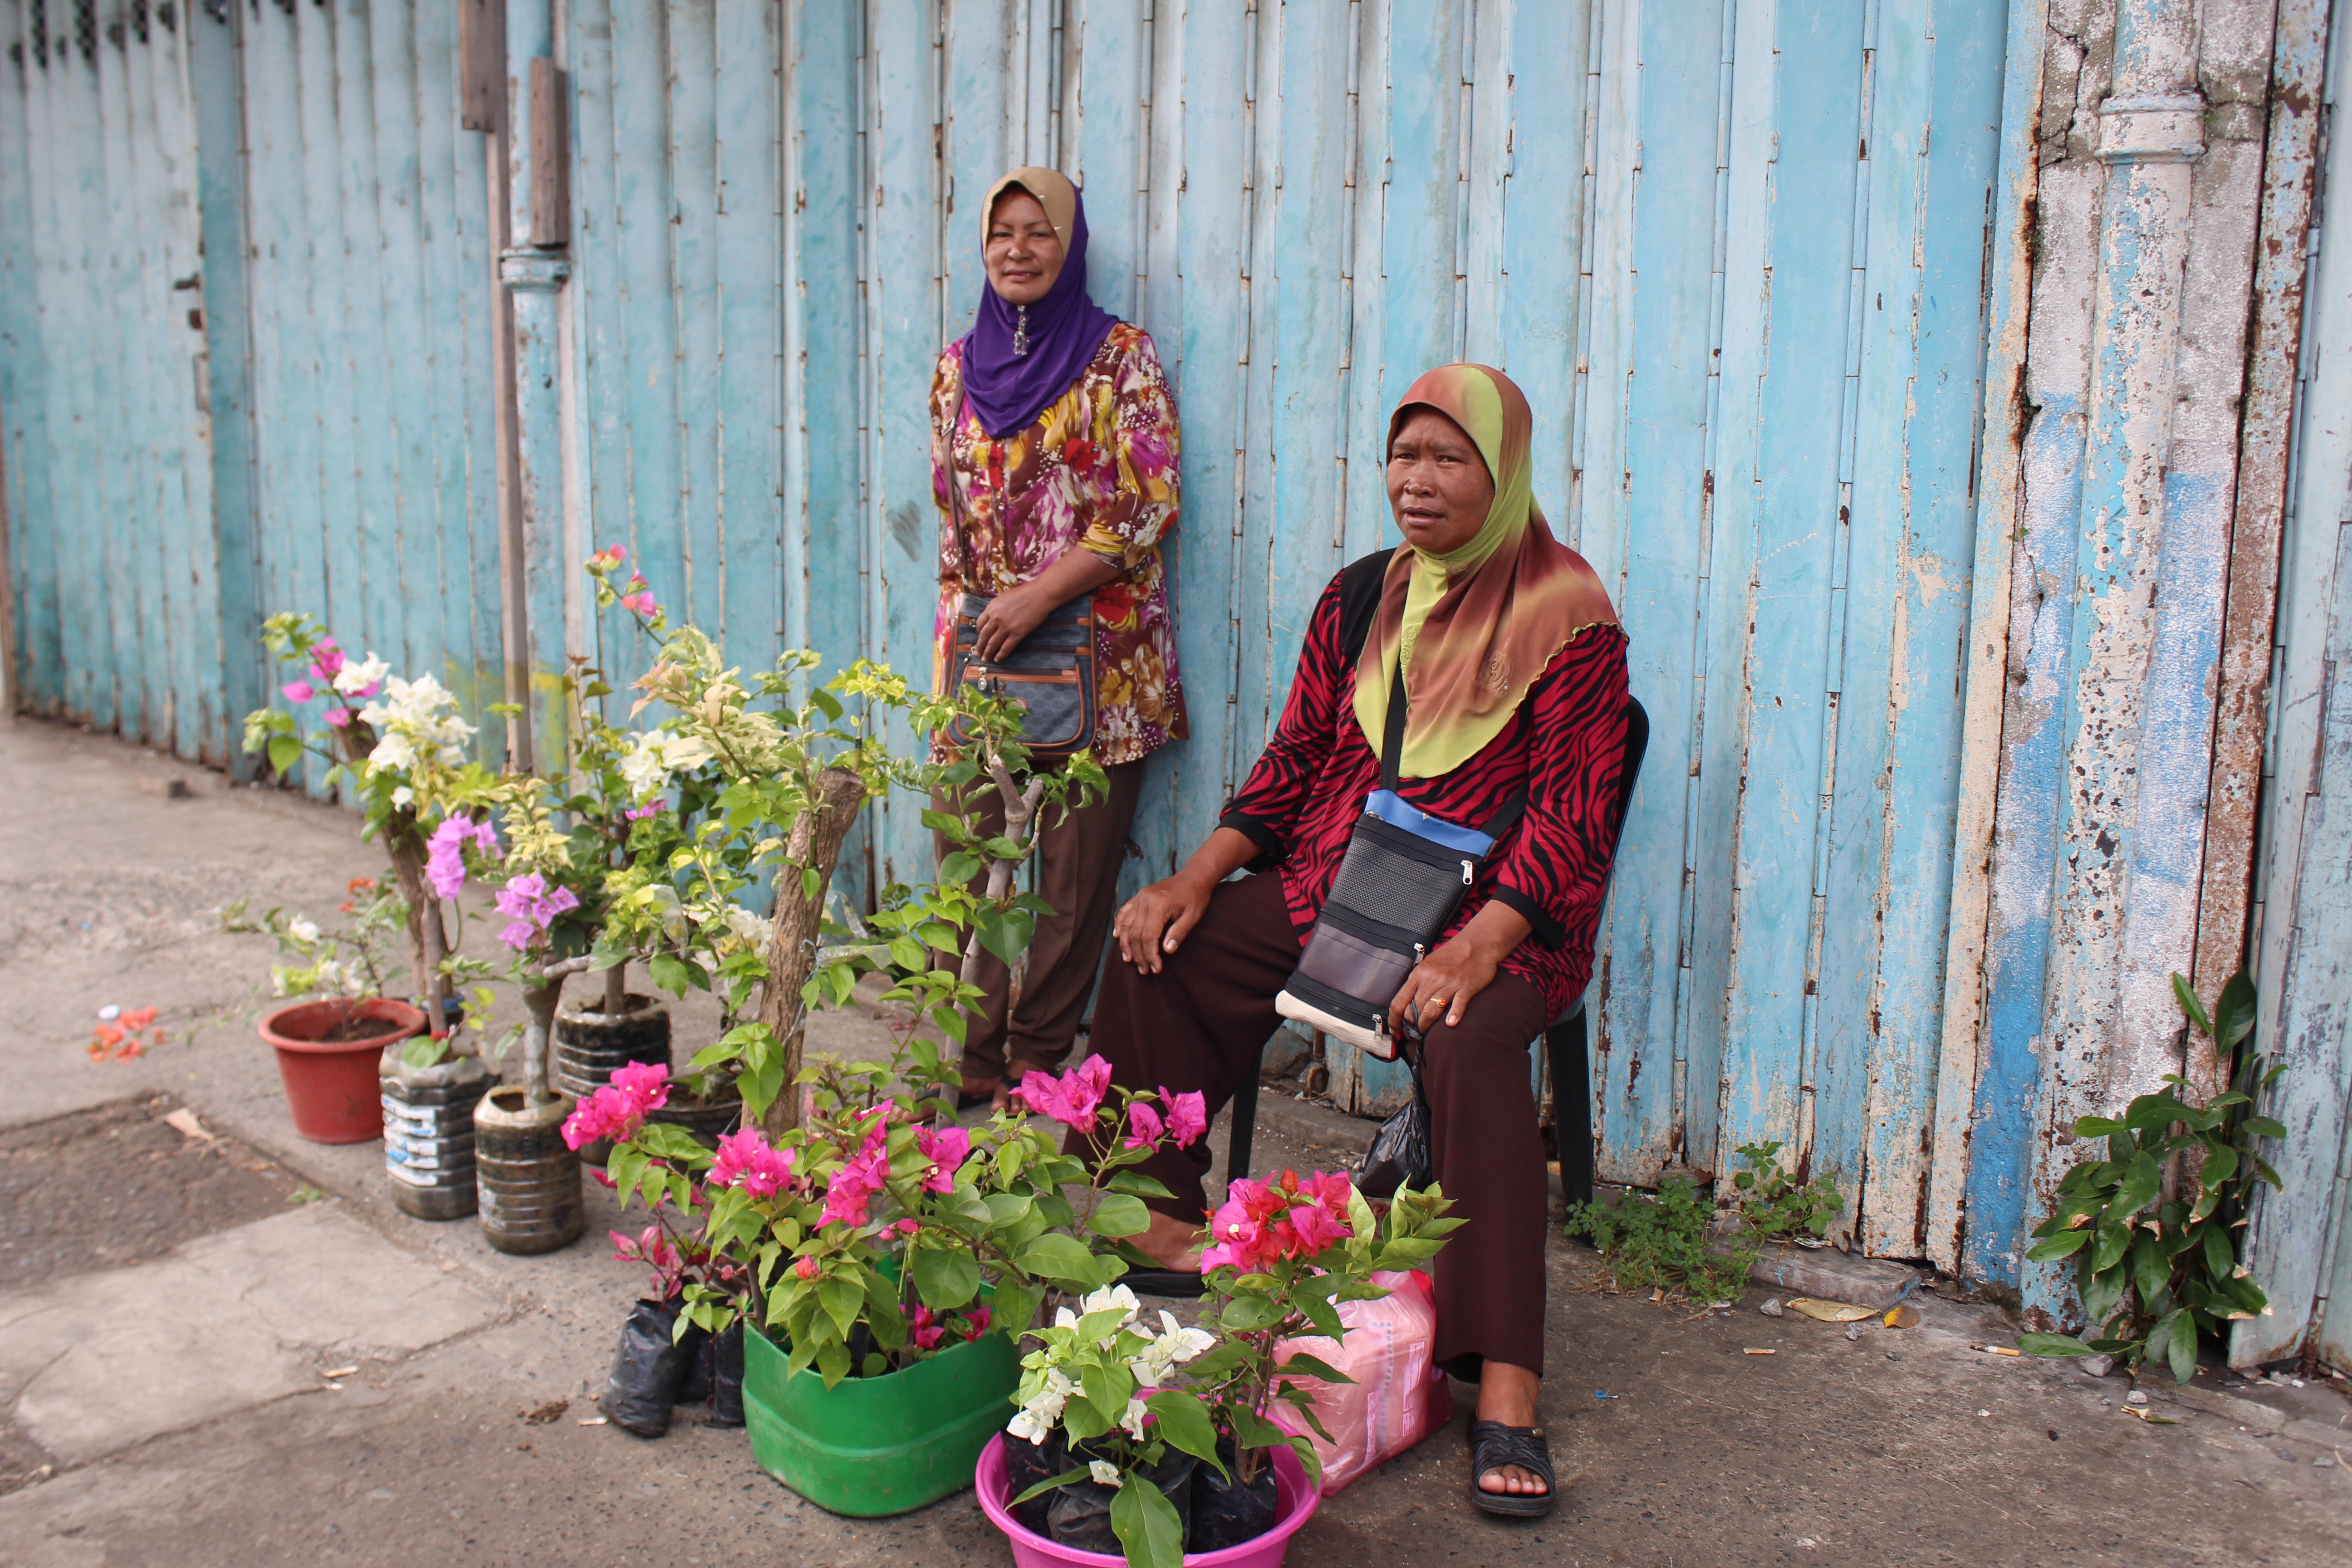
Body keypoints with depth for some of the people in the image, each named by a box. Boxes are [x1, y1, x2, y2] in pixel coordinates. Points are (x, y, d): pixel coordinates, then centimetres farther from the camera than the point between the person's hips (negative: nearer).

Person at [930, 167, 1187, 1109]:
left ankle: (1037, 1058, 15)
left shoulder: (1122, 357, -1)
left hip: (1097, 652, -4)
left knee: (1076, 870, 1)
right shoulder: (959, 366, 12)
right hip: (981, 648, 4)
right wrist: (960, 619, 7)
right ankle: (977, 1053, 15)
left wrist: (1039, 597, -14)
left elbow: (1149, 507, -8)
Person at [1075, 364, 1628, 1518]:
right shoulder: (1359, 598, 10)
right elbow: (1296, 757, 13)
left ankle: (1506, 1393, -31)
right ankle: (1164, 1228, 5)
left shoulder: (1565, 611, -8)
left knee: (1471, 1048, -35)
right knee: (1156, 953, -7)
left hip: (1494, 915, -6)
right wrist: (1200, 877, -1)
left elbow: (1571, 813, -13)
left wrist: (1476, 946, -26)